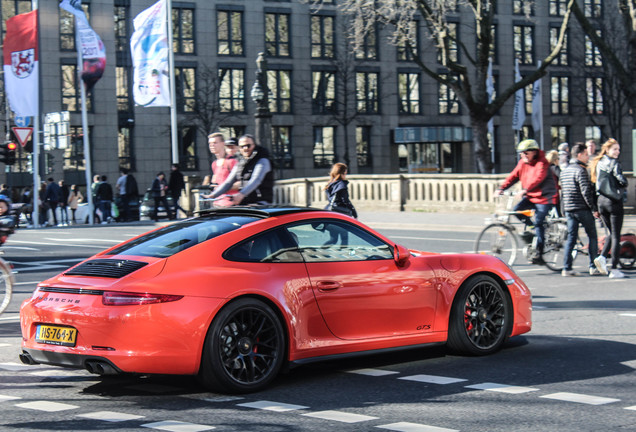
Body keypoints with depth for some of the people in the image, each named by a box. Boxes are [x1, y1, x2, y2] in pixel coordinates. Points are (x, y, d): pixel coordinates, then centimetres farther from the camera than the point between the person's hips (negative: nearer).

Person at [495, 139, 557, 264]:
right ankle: (531, 227, 9)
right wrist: (501, 188, -8)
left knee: (538, 223, -13)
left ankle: (539, 255, -10)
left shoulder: (542, 163, -15)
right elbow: (513, 176, 5)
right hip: (530, 197, 7)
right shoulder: (522, 163, 7)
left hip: (544, 197, -7)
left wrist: (526, 189, -43)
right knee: (517, 209, -17)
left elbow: (538, 178, -30)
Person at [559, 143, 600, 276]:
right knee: (592, 236, 4)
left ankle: (566, 268, 2)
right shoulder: (580, 170, -12)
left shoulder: (564, 171, 14)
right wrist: (594, 209, -14)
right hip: (582, 209, -7)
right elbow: (586, 192, -18)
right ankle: (593, 267, 3)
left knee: (571, 237, 8)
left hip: (568, 209, 7)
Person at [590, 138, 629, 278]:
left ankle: (602, 257, -3)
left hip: (601, 201, 6)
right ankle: (614, 269, -1)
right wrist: (624, 186, 3)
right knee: (616, 236, 0)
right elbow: (622, 181, -19)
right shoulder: (614, 163, -11)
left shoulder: (598, 163, 10)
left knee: (612, 234, 19)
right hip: (614, 201, -6)